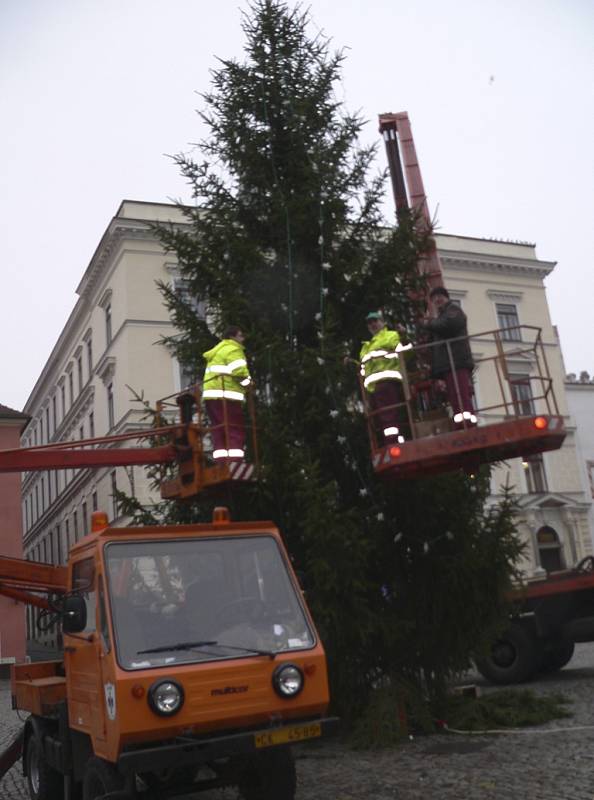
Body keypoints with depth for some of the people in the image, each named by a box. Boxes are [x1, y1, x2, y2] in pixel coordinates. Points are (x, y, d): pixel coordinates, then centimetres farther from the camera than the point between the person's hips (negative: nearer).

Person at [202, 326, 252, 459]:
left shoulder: (218, 350, 27)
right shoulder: (233, 350, -5)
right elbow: (239, 371, -19)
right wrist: (248, 381, -1)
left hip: (212, 395, 9)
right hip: (225, 396, -9)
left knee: (219, 431, 8)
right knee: (236, 430, -8)